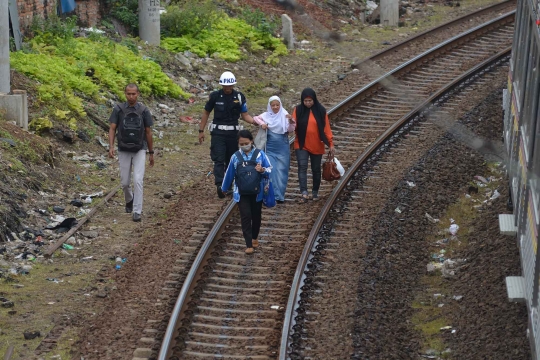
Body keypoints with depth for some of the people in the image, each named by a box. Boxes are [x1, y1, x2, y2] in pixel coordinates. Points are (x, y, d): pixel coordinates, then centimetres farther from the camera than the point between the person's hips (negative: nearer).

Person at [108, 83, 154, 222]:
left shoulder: (144, 111, -5)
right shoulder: (118, 109, -5)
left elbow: (148, 132, 2)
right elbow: (112, 129, -6)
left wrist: (151, 153, 5)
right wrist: (111, 147, -21)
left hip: (140, 151, -1)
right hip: (124, 151, 1)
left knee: (137, 181, -15)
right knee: (125, 182, 9)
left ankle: (137, 212, -12)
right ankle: (129, 199, 42)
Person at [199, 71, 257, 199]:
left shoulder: (239, 97, 2)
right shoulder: (215, 96, -1)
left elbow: (245, 115, 5)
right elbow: (206, 113, 9)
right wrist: (201, 131, 7)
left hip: (233, 132, 2)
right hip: (218, 132, -2)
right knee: (219, 159, -13)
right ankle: (220, 185, -24)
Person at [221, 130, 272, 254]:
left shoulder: (260, 154, -7)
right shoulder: (236, 157, -4)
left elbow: (270, 169, -3)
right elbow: (230, 174, 7)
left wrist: (263, 170, -25)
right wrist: (224, 188, 17)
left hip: (257, 191, 1)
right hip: (241, 192, -1)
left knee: (256, 216, 15)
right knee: (246, 216, -8)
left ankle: (254, 238, 37)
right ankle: (249, 244, -6)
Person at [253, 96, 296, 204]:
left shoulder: (284, 115, -4)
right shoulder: (266, 115, 1)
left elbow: (290, 129, -11)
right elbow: (255, 118, 11)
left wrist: (291, 121, -31)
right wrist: (262, 123, -8)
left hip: (283, 148, -1)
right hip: (270, 148, 1)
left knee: (281, 171, 3)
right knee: (271, 171, -4)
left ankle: (280, 196, 11)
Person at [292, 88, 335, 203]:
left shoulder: (321, 111, -3)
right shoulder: (298, 110, -3)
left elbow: (326, 129, -1)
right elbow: (294, 127, -6)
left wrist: (331, 144, -4)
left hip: (317, 146, 1)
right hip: (302, 145, -1)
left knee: (316, 169, 10)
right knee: (302, 167, -16)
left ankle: (315, 192, 25)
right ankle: (304, 192, -25)